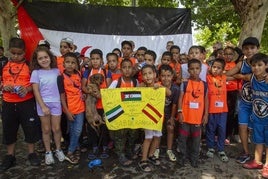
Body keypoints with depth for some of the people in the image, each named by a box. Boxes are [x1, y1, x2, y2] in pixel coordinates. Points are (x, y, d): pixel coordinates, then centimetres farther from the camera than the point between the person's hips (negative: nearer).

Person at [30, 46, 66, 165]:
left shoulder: (56, 71, 2)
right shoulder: (36, 73, -5)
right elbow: (36, 91, -8)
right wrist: (43, 106, -12)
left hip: (56, 103, 1)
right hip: (43, 104, -1)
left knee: (56, 129, 6)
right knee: (46, 129, 9)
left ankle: (58, 150, 25)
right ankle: (48, 152, 24)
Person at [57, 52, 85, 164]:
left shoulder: (78, 74, 0)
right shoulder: (61, 77, -12)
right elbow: (62, 96, -11)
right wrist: (67, 111, -14)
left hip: (80, 107, 4)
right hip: (70, 109, -3)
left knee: (77, 131, 6)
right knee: (73, 131, 11)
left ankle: (71, 151, 22)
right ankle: (76, 149, 27)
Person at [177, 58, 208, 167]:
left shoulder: (204, 84, 3)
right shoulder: (185, 83, -3)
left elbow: (206, 100, 7)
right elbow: (180, 98, -4)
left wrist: (206, 114, 3)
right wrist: (180, 112, -11)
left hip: (198, 117, 1)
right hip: (185, 116, -1)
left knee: (196, 138, 13)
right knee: (182, 137, 9)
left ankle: (194, 158, 29)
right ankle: (183, 156, 27)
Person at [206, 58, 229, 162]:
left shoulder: (224, 78, 7)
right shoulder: (208, 78, -6)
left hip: (222, 109, 3)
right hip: (211, 109, -3)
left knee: (222, 129, 8)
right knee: (211, 129, 11)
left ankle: (221, 150, 22)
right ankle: (211, 148, 28)